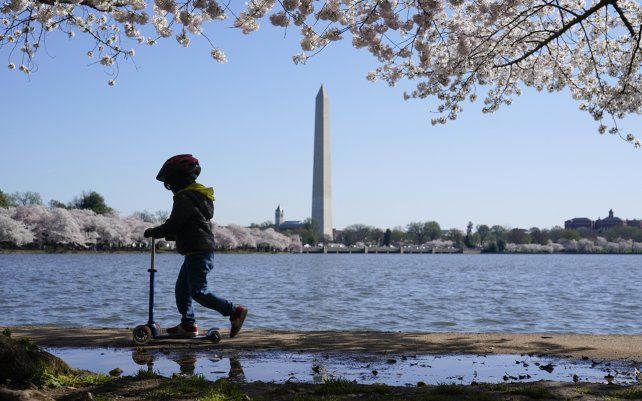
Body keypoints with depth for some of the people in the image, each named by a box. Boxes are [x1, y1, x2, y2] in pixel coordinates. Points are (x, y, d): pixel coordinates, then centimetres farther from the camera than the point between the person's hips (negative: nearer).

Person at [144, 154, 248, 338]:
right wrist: (166, 235, 23)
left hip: (198, 252, -10)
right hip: (200, 252, 11)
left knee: (199, 292, -9)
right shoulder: (197, 195, 18)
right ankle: (188, 325, 16)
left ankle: (235, 311, -8)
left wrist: (152, 232, 0)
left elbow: (172, 225, -15)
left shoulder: (184, 198, -15)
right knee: (182, 288, 14)